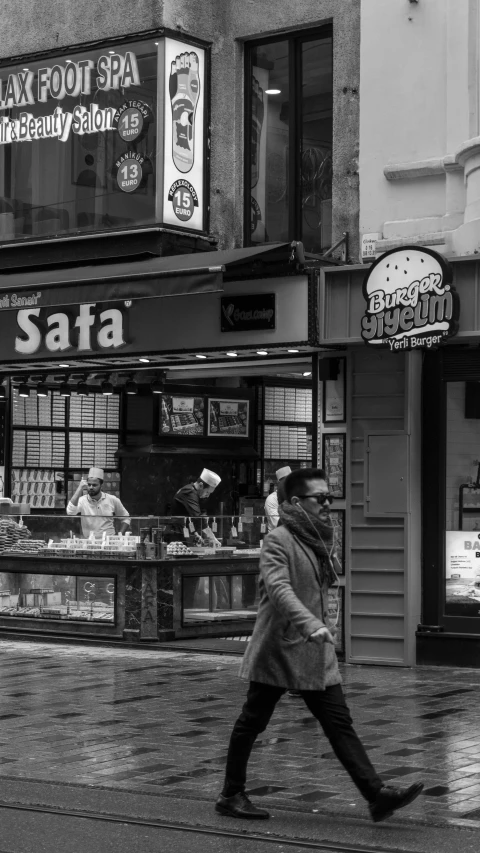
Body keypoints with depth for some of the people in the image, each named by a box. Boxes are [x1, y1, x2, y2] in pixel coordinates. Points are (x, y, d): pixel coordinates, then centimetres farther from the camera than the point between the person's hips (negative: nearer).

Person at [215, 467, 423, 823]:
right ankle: (231, 796, 18)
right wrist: (311, 624, -40)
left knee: (340, 723, 1)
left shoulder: (323, 539, 11)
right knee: (252, 722, 6)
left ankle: (377, 794, -4)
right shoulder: (278, 540, -15)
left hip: (315, 650, 7)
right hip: (277, 648, -7)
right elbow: (279, 589, -29)